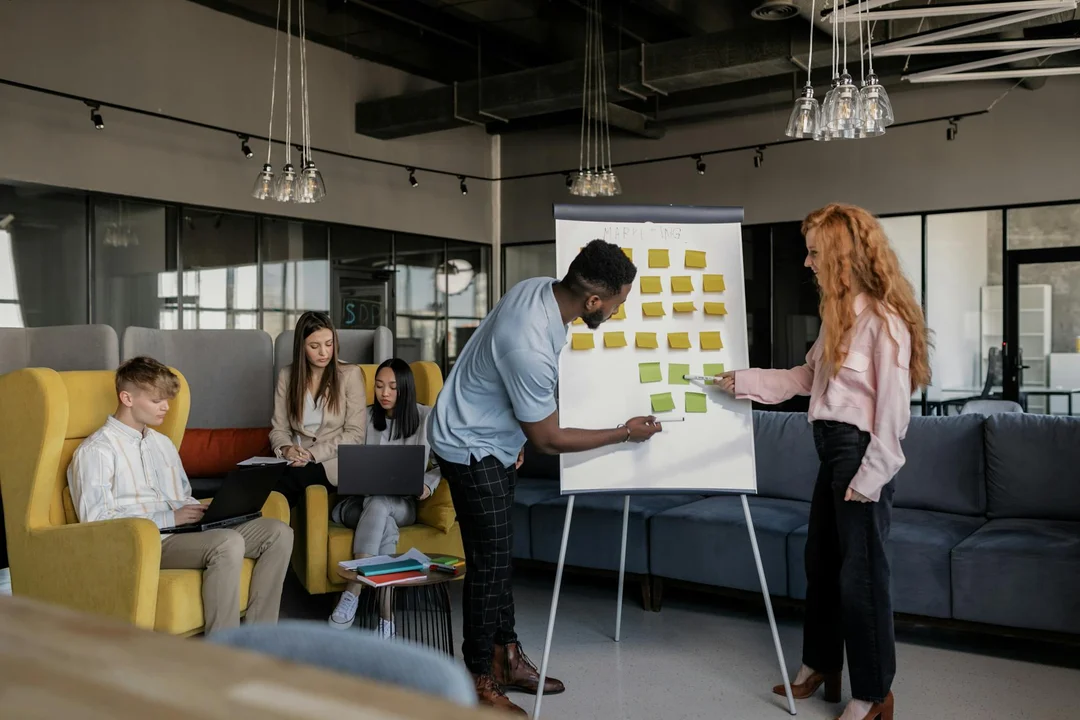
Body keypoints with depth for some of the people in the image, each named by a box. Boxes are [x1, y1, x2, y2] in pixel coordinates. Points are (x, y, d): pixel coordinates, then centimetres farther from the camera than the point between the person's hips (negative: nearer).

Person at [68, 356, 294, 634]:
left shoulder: (163, 444, 25)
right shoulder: (96, 451, -2)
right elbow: (96, 520, -13)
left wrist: (208, 513, 5)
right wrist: (169, 518, -16)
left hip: (182, 532, 8)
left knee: (278, 531, -10)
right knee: (228, 543, -35)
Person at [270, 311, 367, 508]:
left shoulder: (350, 374, -2)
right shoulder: (287, 375, 9)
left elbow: (355, 434, -6)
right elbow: (279, 429, 9)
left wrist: (313, 454, -17)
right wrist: (286, 449, -15)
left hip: (335, 462, -2)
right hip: (297, 461, 3)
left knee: (293, 477, -35)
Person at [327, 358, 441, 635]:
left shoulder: (426, 418, 5)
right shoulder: (365, 417, 10)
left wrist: (428, 484, -13)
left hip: (403, 504, -1)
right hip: (361, 500, 1)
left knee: (378, 505, -39)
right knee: (384, 524, -37)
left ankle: (352, 594, -42)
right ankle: (386, 615, -40)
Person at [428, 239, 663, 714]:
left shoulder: (543, 287, -9)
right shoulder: (531, 346, -36)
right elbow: (549, 440, -22)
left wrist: (517, 435, 19)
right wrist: (626, 433, -12)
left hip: (494, 441, 9)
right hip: (470, 447, -9)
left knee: (497, 555, 16)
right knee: (490, 563, -2)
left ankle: (507, 658, 29)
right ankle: (481, 683, 13)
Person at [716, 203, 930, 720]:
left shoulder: (884, 319, -17)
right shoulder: (841, 314, 12)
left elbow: (893, 407, -18)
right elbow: (807, 377, 18)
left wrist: (870, 476, -18)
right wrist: (743, 381, 15)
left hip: (861, 454, -9)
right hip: (832, 450, 10)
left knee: (860, 574, 1)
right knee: (820, 561, 18)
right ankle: (820, 667, 35)